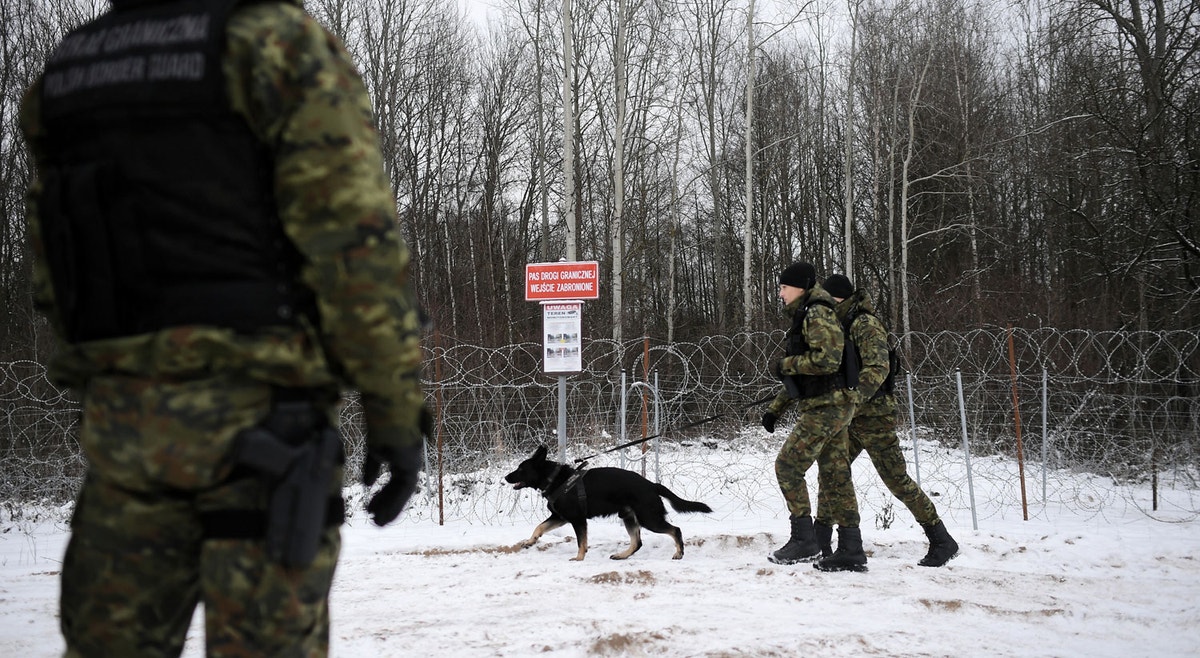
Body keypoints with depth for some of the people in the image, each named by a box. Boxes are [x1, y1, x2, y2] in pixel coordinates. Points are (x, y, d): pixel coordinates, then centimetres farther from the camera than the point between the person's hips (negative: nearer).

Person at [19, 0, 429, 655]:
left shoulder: (58, 80, 13)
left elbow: (53, 279, 14)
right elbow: (356, 242, -12)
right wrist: (398, 414, -8)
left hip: (119, 416, 5)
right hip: (257, 413, -5)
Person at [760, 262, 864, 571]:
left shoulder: (817, 314, -11)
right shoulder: (805, 317, 21)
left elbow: (827, 360, -25)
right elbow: (801, 374, 28)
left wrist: (785, 364, -13)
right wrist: (775, 408, 23)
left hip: (826, 407, -10)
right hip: (831, 407, 10)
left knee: (788, 465, -8)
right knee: (837, 475, 8)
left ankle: (804, 540, -6)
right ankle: (851, 551, 8)